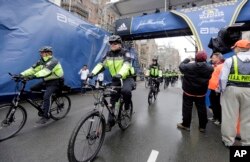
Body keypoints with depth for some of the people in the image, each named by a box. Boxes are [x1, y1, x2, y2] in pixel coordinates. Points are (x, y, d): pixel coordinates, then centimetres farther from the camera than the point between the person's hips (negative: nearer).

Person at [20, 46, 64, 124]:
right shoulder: (41, 61, 6)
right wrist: (21, 75, -15)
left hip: (55, 82, -8)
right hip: (46, 81, 9)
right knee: (32, 89, 1)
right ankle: (45, 103, 16)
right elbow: (33, 69, -3)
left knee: (46, 96, -25)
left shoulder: (53, 61, -19)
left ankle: (45, 116, -13)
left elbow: (46, 71, -36)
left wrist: (34, 76, -48)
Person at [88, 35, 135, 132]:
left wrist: (120, 74, -51)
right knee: (112, 100, 4)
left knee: (126, 91, -36)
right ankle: (110, 121, 19)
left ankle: (127, 106, -3)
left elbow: (126, 65, -31)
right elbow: (101, 64, -9)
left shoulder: (125, 53, -12)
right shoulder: (108, 54, 2)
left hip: (126, 78, -4)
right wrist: (93, 73, -27)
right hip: (115, 80, 5)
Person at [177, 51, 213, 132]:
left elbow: (181, 66, -1)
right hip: (201, 93, 3)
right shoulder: (209, 68, -9)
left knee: (187, 108, 8)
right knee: (202, 109, 14)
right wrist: (205, 62, 10)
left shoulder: (189, 66, -18)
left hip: (188, 92, -2)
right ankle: (202, 127, 24)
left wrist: (187, 60, 14)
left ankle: (186, 125, 17)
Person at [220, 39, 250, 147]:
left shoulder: (230, 60, -6)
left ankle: (228, 141, 21)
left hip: (232, 89, -3)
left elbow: (223, 78, -9)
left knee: (229, 116, 8)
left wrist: (222, 90, 2)